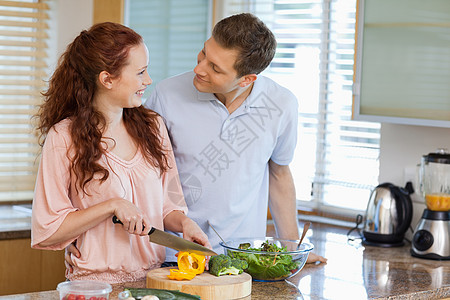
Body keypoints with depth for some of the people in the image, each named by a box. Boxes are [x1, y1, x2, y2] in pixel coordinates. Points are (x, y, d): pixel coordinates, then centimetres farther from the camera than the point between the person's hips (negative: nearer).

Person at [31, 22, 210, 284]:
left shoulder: (152, 125, 11)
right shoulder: (64, 138, -5)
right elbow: (47, 230, -6)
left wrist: (184, 222, -2)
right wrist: (112, 206, -14)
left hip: (154, 280, 4)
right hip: (97, 283, -4)